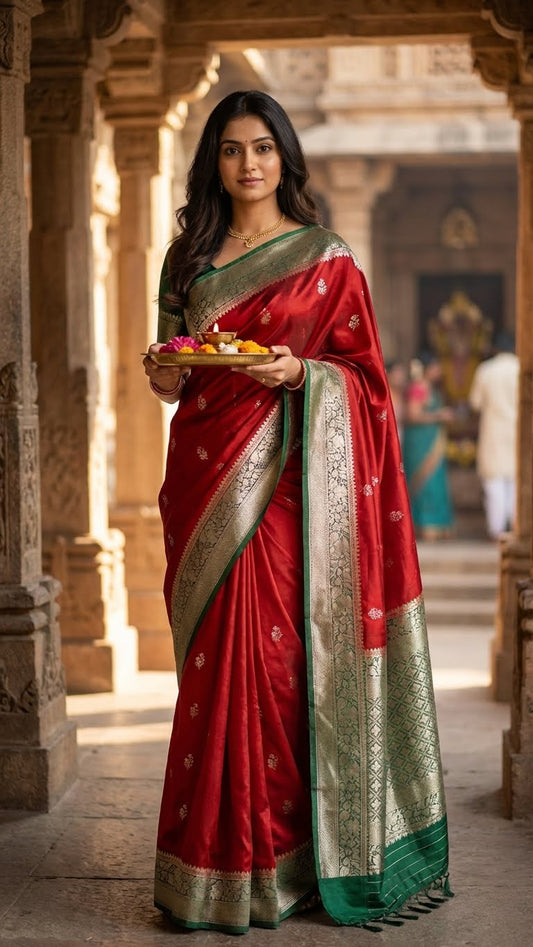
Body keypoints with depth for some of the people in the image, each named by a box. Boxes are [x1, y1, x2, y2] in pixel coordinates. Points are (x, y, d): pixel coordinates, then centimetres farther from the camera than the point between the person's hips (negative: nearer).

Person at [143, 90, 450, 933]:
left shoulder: (325, 257, 3)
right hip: (207, 477, 4)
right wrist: (166, 374, -3)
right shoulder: (189, 256, 15)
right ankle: (214, 855, 12)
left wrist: (299, 373, -16)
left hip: (287, 481, -4)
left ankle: (275, 862, 3)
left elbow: (362, 371, 2)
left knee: (274, 652, -7)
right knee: (215, 654, 4)